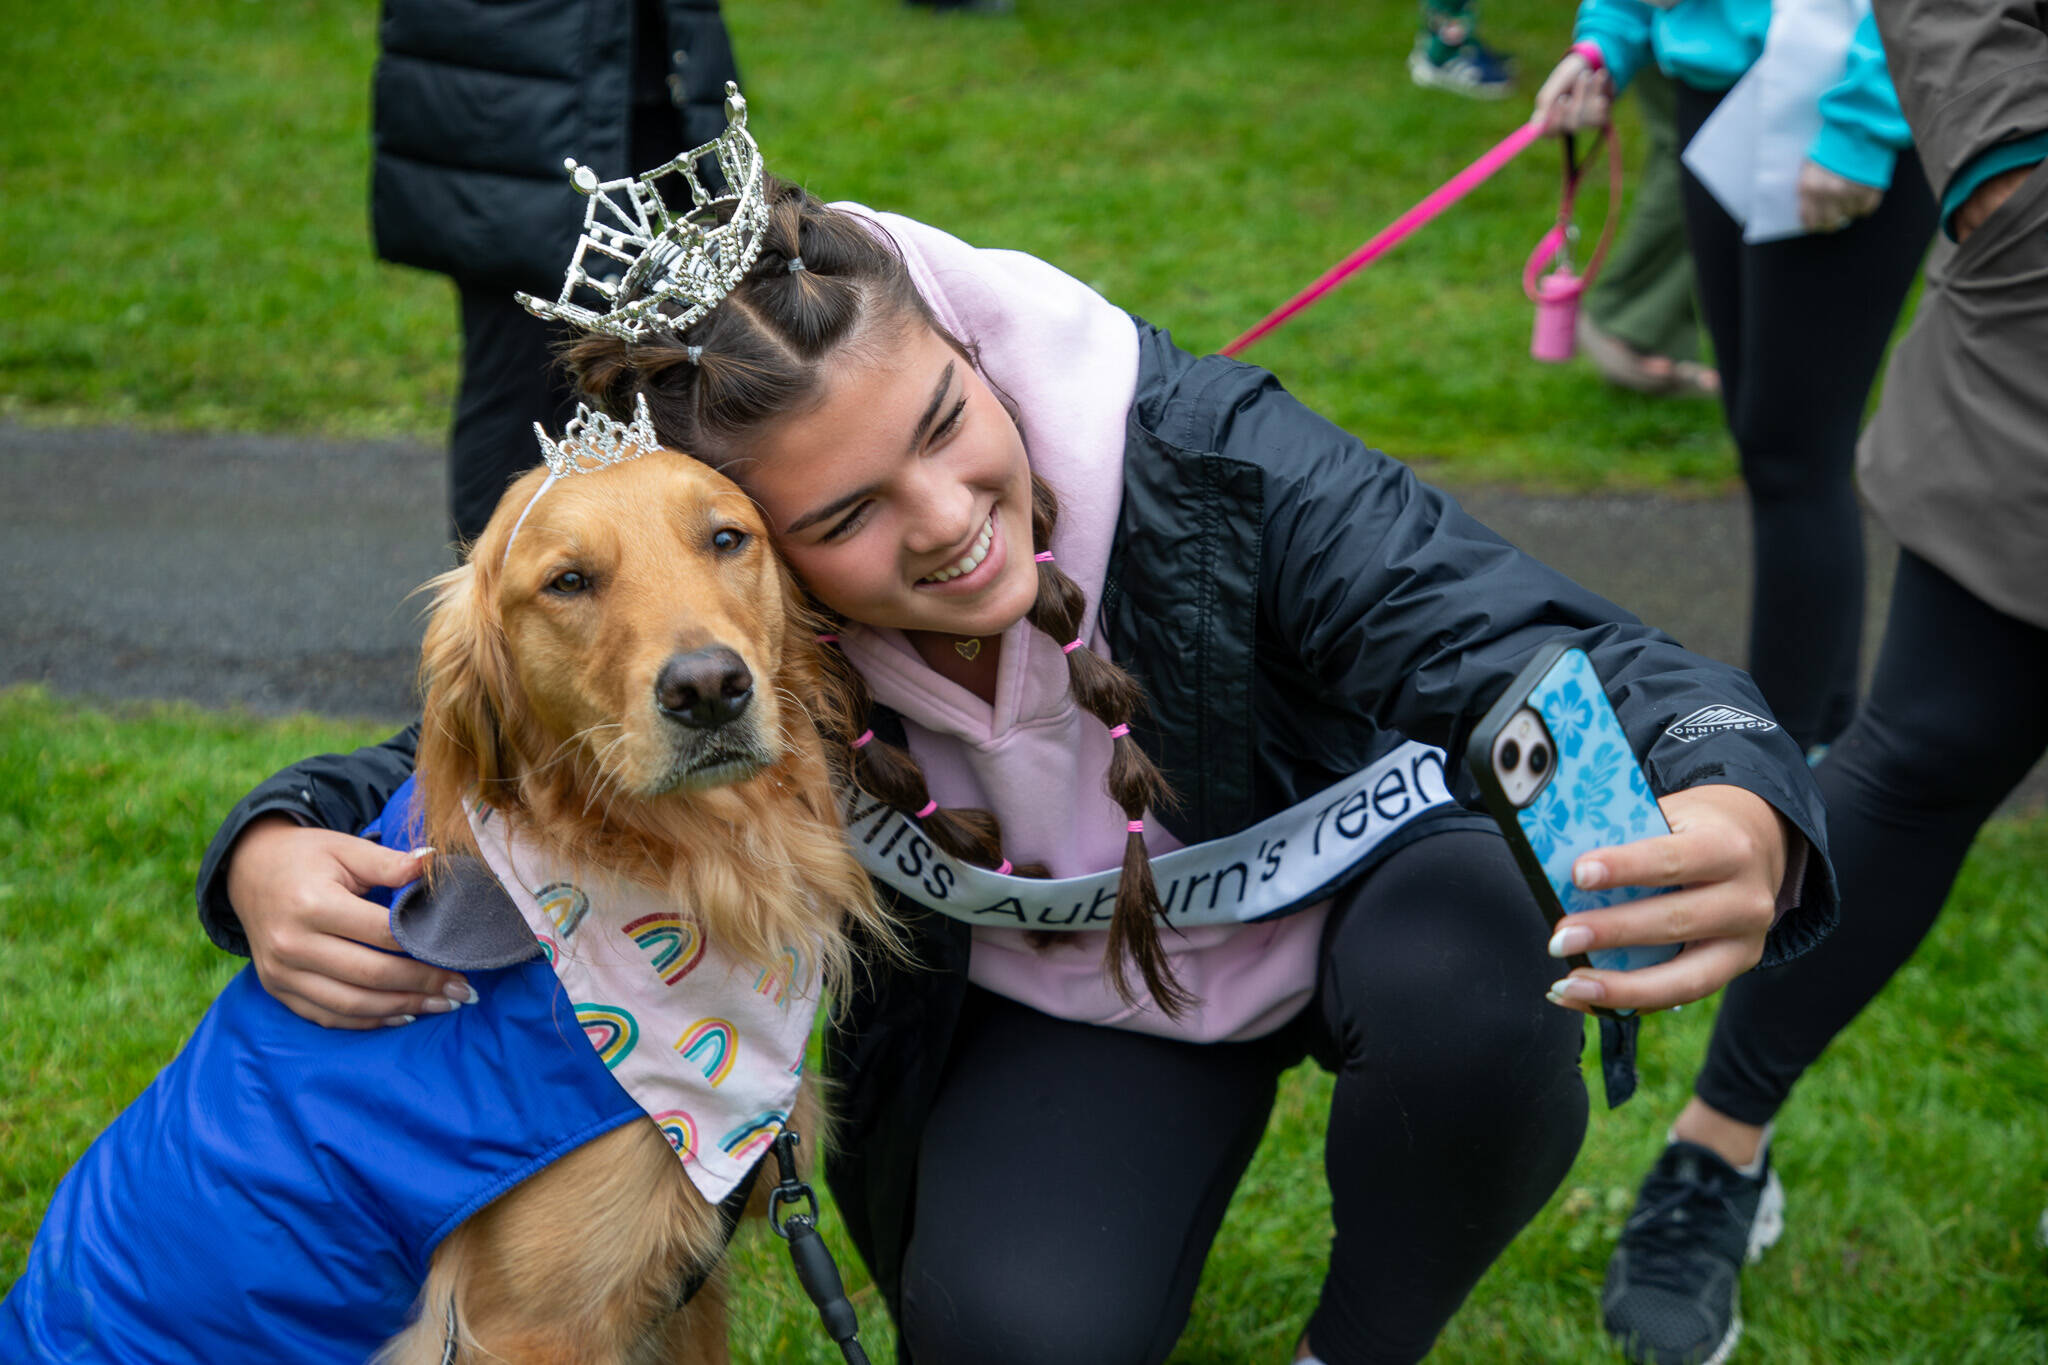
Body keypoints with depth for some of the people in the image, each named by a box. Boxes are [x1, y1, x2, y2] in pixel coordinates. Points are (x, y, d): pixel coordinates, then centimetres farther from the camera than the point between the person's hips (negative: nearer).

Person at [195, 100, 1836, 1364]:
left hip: (1358, 878, 0)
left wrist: (1734, 814, -60)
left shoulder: (1198, 447, -33)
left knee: (1475, 977, -36)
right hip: (1052, 1005, 1)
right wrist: (274, 852, -34)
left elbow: (1517, 641, -38)